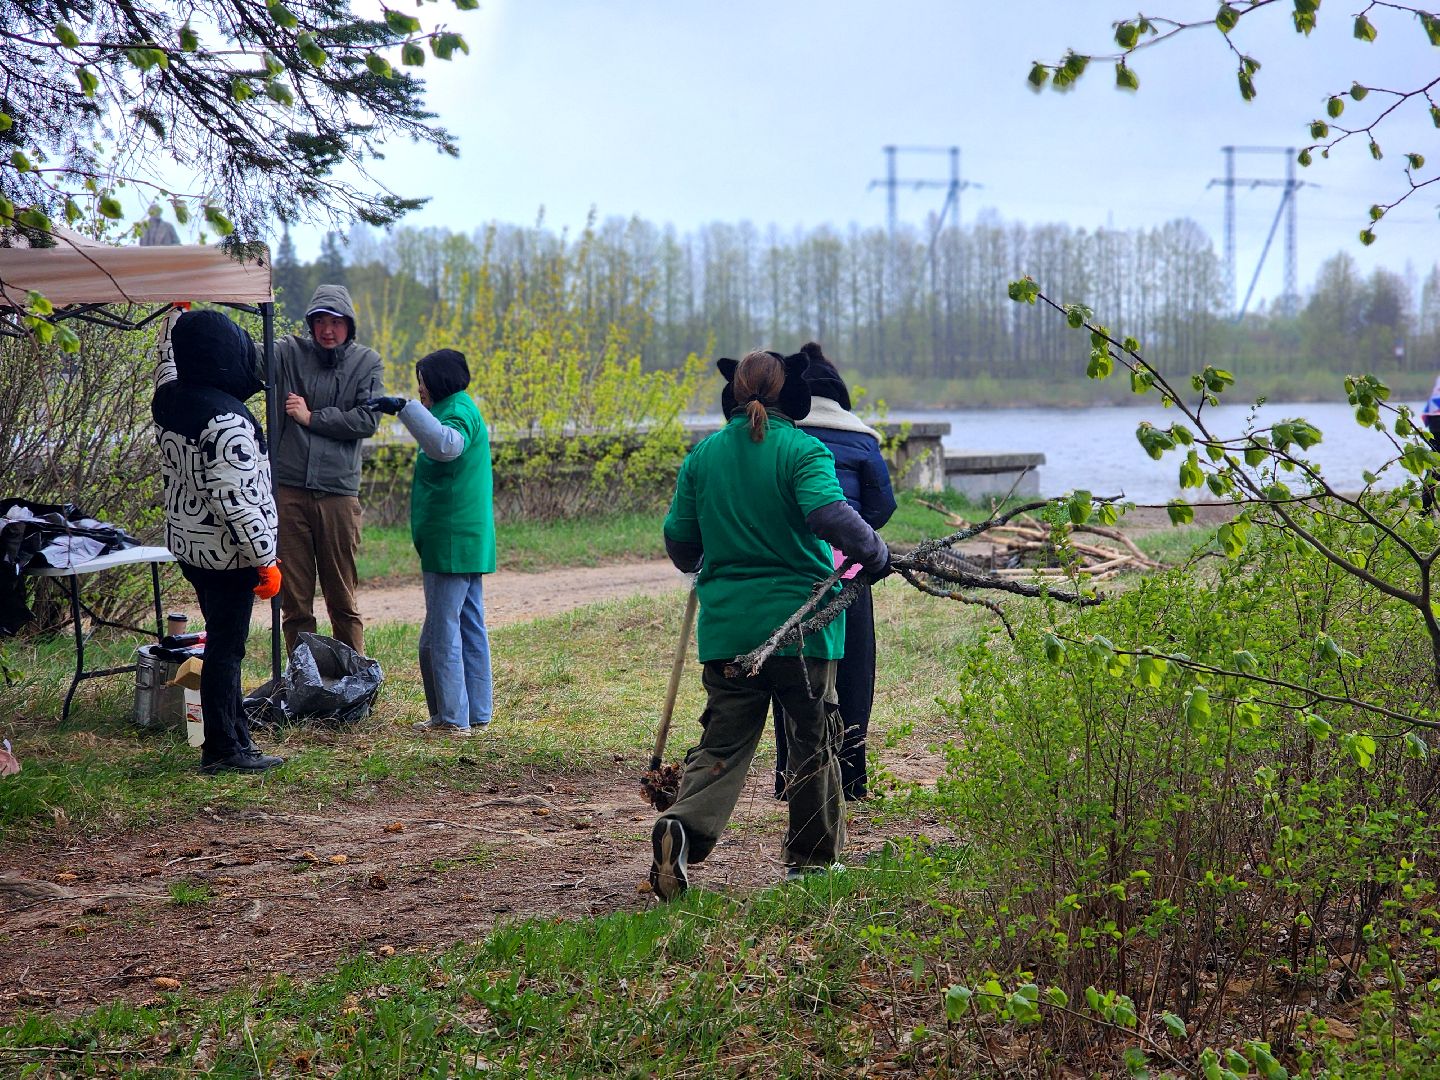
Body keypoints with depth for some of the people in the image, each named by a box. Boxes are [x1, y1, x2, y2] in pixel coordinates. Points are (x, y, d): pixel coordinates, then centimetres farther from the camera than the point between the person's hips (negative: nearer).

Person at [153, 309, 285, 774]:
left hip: (186, 545, 9)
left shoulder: (168, 400, 1)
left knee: (222, 643, 18)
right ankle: (223, 750, 7)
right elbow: (236, 500, -25)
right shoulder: (226, 421, -24)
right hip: (228, 554, -9)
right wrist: (266, 559, -17)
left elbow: (169, 361, 27)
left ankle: (234, 736, 26)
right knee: (225, 649, 0)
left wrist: (181, 315, 40)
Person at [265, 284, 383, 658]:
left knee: (342, 599, 7)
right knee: (294, 597, 5)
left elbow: (368, 420, -4)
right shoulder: (290, 353, 6)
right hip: (289, 490, 0)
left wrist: (312, 418, -4)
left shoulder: (366, 362, 7)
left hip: (339, 491, 0)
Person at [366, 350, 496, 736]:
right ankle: (477, 713, 18)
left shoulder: (458, 411, -14)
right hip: (470, 541, 11)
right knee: (470, 628, 13)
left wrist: (404, 408, -38)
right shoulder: (464, 408, 19)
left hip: (450, 541, -11)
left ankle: (452, 717, -3)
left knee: (441, 634, -6)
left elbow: (447, 445, -37)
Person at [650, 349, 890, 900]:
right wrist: (876, 555, -8)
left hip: (727, 624, 3)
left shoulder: (703, 455, 6)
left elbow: (679, 542, 12)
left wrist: (701, 568, 33)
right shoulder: (803, 450, -7)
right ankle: (812, 859, 21)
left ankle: (684, 826, -18)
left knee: (723, 740, 6)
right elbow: (830, 514, -24)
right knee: (811, 741, 11)